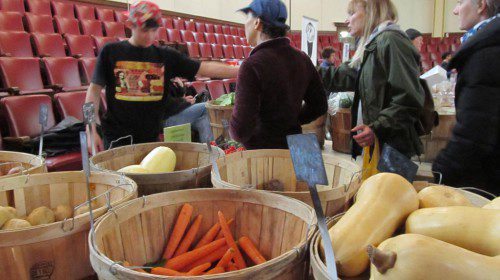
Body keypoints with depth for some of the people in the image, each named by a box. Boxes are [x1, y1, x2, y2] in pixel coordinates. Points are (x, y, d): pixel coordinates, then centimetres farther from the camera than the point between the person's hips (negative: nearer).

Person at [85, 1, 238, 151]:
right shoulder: (111, 51, -2)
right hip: (115, 137, -2)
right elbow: (94, 89, 0)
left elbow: (205, 68, -2)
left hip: (151, 137, 2)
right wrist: (91, 129, -7)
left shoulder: (166, 56, 2)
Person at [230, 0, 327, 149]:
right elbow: (319, 106, 11)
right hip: (294, 148, 7)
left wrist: (235, 132, -3)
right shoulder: (302, 59, 0)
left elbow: (241, 130, -24)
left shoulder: (252, 65, -20)